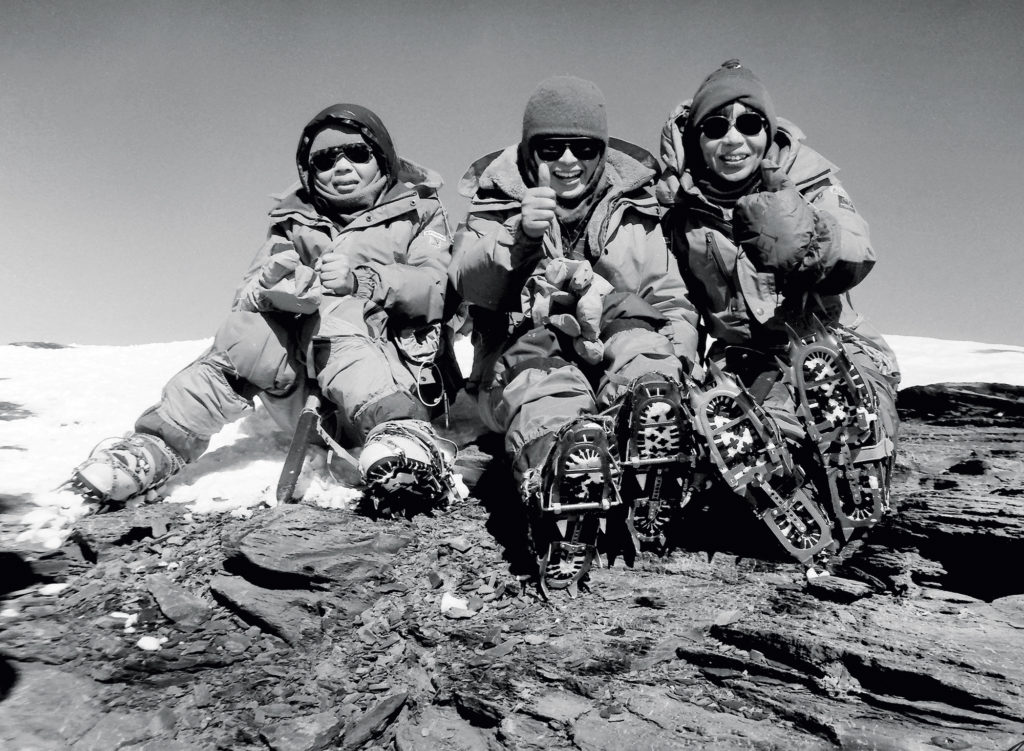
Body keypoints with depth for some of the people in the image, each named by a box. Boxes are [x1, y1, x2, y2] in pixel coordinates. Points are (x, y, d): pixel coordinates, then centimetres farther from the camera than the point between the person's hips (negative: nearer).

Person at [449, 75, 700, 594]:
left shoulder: (633, 212, 16)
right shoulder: (498, 201, 11)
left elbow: (672, 303, 11)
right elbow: (469, 286, -6)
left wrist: (671, 357, -10)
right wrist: (518, 236, -25)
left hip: (612, 356, 2)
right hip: (522, 354, -2)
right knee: (545, 399, -36)